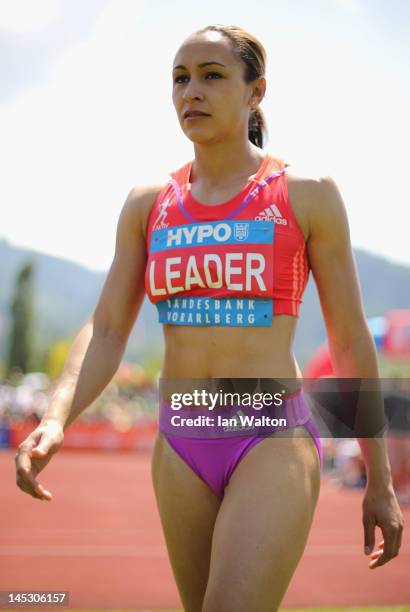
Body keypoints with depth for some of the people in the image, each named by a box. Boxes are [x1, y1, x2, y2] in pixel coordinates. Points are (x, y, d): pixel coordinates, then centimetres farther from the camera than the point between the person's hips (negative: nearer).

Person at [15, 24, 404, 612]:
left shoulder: (309, 196, -1)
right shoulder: (148, 204, 9)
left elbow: (351, 340, 2)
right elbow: (106, 331, 3)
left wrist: (381, 483, 3)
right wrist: (54, 422, -17)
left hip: (273, 446, -5)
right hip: (182, 450, 5)